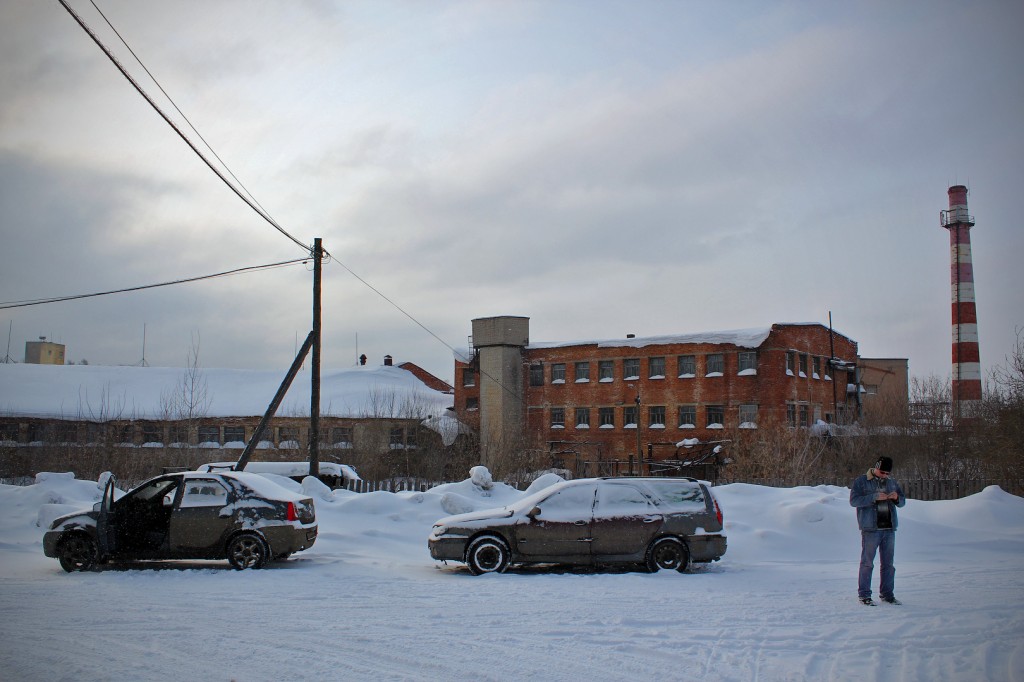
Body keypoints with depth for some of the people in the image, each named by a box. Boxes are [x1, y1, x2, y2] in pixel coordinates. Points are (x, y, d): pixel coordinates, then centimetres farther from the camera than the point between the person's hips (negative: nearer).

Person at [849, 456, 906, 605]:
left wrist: (897, 498, -5)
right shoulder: (861, 481, -3)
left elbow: (902, 502, 19)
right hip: (870, 528, -5)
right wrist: (874, 497, -21)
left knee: (888, 563, 10)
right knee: (867, 562, -3)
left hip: (889, 528, 5)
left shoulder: (892, 482, 13)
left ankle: (887, 594, 19)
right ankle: (864, 595, 2)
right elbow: (854, 500, -13)